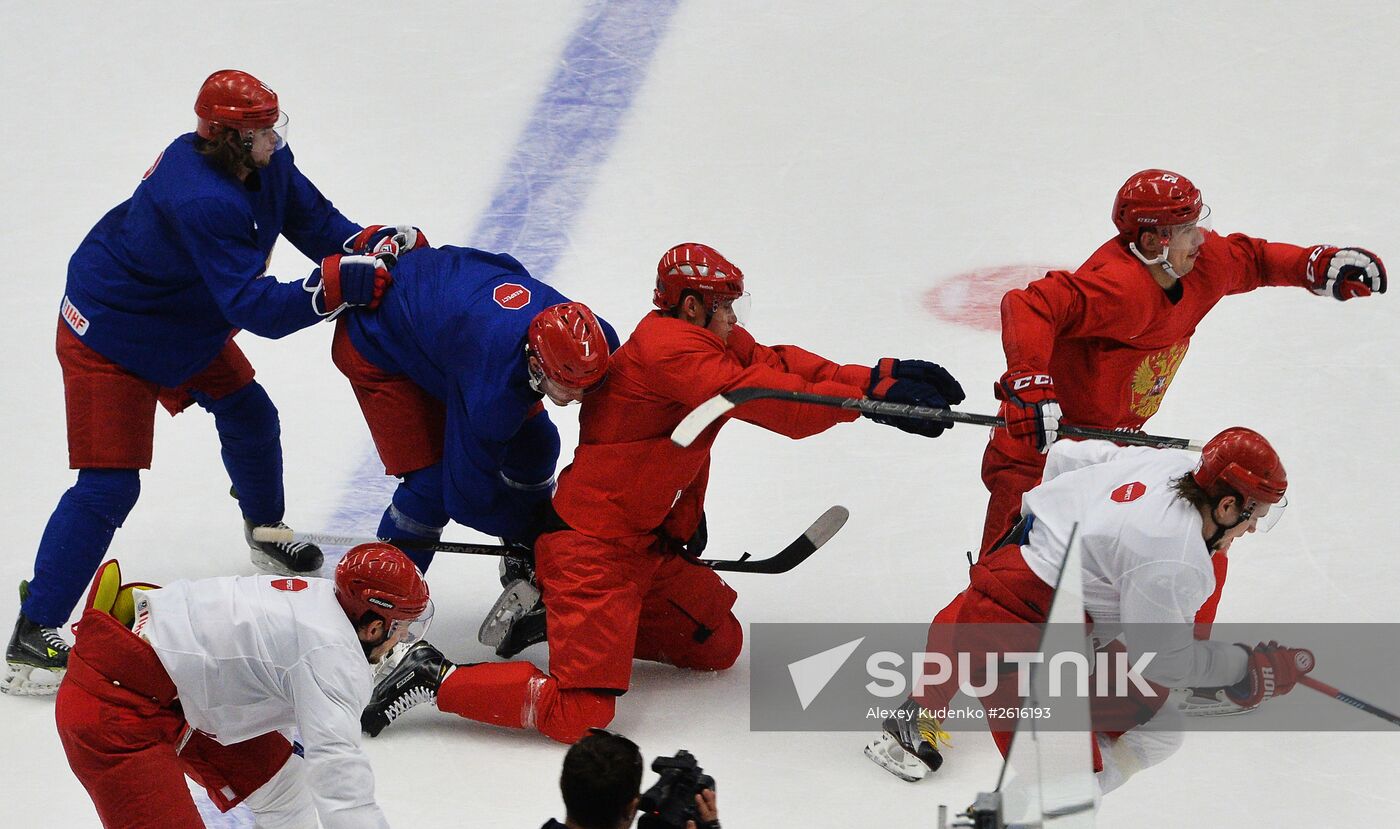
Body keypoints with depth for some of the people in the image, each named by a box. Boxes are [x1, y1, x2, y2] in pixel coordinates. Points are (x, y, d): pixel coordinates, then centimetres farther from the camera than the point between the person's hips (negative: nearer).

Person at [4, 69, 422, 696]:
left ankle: (267, 533, 50)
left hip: (190, 325, 9)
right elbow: (256, 309, -39)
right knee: (109, 485, -13)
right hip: (109, 337, -9)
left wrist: (375, 243, -18)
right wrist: (339, 285, -43)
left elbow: (314, 221, 0)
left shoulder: (264, 163, -12)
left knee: (250, 418, 20)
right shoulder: (203, 201, -39)